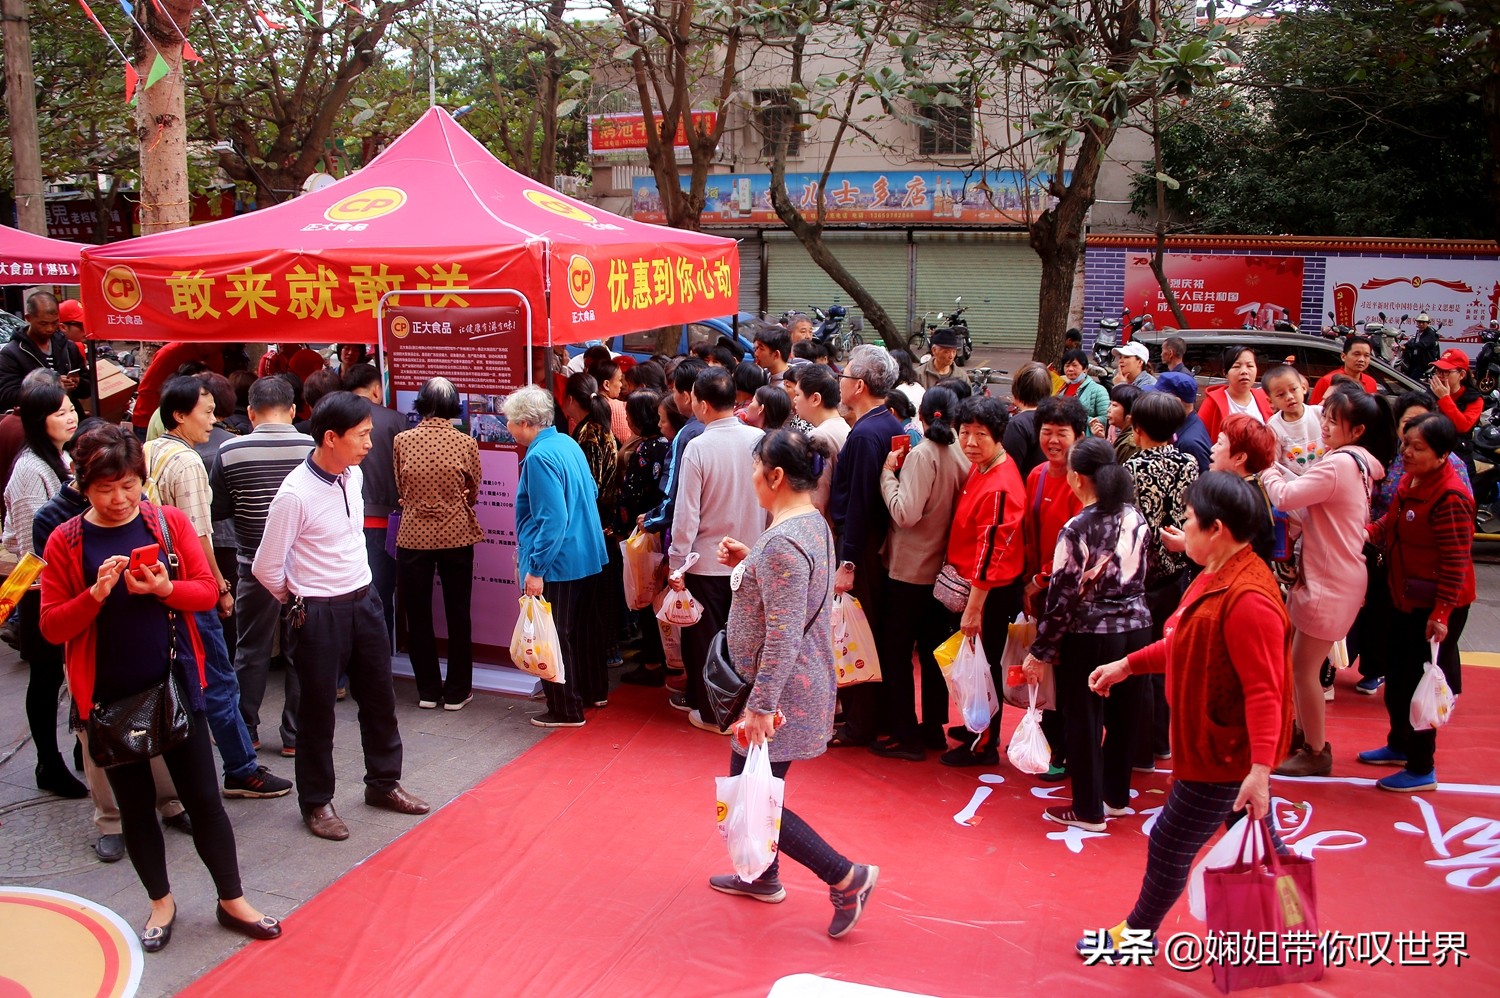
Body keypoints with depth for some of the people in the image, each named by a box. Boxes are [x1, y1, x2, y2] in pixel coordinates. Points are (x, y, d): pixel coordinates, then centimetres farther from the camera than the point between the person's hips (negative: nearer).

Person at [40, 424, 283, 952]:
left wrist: (165, 589, -21)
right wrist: (96, 595, -22)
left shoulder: (170, 522, -3)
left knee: (203, 796, 6)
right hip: (109, 696, 0)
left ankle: (232, 900, 21)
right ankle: (161, 901, 32)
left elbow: (207, 591, -1)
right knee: (135, 804, 14)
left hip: (175, 685, 0)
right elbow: (52, 626, -5)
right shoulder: (65, 542, -4)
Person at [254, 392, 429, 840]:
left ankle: (383, 782, 34)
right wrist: (300, 601, 1)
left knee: (379, 697, 16)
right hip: (319, 614, -6)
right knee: (318, 710, 8)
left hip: (364, 601, 7)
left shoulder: (354, 476, 1)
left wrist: (358, 589, 14)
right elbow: (267, 568, -13)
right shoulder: (295, 494, -21)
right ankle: (317, 802, 24)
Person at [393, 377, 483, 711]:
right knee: (458, 614, 10)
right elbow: (473, 494, 3)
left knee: (418, 615, 12)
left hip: (414, 536, 0)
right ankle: (457, 692, 16)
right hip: (456, 536, 0)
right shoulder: (466, 443, -7)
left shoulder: (402, 440, -6)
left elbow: (399, 490, 4)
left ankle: (428, 690, 19)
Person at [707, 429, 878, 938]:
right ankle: (764, 877, 39)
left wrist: (761, 707, -25)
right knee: (749, 785, 22)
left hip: (782, 692, -10)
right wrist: (746, 560, 5)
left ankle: (846, 877, 6)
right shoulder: (812, 523, 6)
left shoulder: (782, 542, -26)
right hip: (801, 683, 10)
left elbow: (783, 636, -28)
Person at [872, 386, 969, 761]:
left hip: (909, 570, -6)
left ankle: (906, 736, 8)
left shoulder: (922, 454, -19)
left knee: (896, 652, 5)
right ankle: (933, 728, 26)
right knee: (932, 649, 17)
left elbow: (906, 513, -25)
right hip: (943, 569, 7)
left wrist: (888, 473, -13)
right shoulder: (961, 454, -2)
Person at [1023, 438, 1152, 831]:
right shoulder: (1136, 519, 0)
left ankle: (1089, 811, 18)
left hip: (1089, 636, -6)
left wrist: (1040, 651, -8)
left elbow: (1063, 596, -15)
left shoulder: (1077, 529, -17)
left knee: (1084, 723, 8)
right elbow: (1139, 577, 9)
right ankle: (1117, 797, 32)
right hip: (1136, 629, 6)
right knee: (1123, 717, 18)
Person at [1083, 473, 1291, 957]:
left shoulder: (1248, 599, -28)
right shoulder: (1215, 577, 3)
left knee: (1170, 842, 8)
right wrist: (1127, 665, 17)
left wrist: (1260, 769, -32)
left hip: (1225, 753, -9)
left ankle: (1136, 934, 29)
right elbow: (1185, 645, 16)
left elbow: (1263, 691, -30)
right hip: (1217, 742, 9)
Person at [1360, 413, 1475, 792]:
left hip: (1436, 607, -9)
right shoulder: (1411, 481, 3)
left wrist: (1441, 614, -23)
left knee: (1418, 685, 1)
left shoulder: (1450, 498, -25)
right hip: (1406, 600, 9)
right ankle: (1399, 746, 42)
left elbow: (1456, 561, -24)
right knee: (1396, 679, 22)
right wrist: (1368, 531, -2)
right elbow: (1391, 524, 18)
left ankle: (1421, 769, 17)